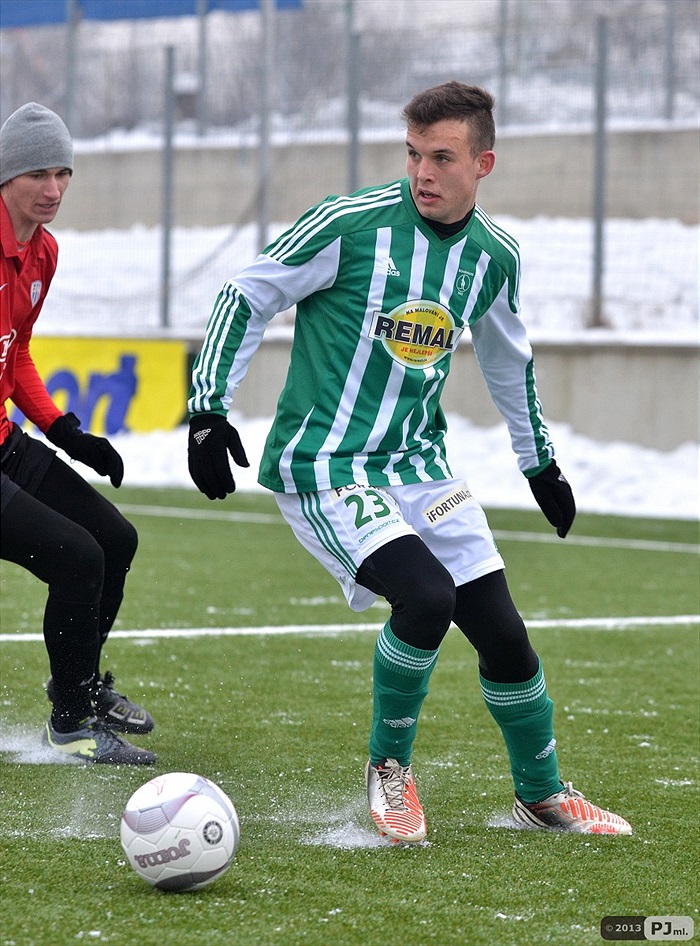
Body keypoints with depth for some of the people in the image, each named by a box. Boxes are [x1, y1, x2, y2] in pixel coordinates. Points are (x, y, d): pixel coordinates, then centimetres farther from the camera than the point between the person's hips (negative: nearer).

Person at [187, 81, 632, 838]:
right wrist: (208, 409, -12)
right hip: (321, 464, -5)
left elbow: (509, 362, 22)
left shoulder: (494, 255, 3)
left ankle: (543, 796, 24)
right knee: (427, 596, -27)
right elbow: (245, 298, -6)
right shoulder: (351, 224, -15)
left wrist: (540, 463, 29)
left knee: (500, 628, 0)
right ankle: (389, 767, -1)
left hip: (418, 463, 5)